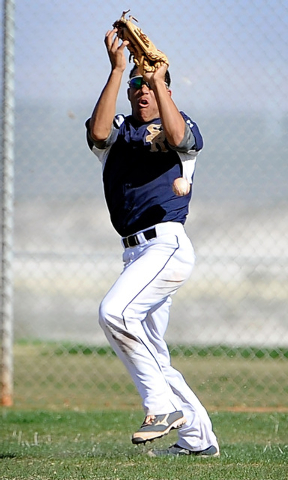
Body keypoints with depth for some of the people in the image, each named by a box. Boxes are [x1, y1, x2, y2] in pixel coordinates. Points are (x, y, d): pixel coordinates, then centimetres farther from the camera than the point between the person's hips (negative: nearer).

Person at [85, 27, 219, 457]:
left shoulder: (184, 127, 5)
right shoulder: (118, 132, 16)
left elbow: (177, 137, -21)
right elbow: (98, 132, -10)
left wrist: (158, 78, -20)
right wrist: (117, 70, -14)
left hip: (167, 244, -7)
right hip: (136, 253, 7)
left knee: (114, 311, -28)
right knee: (153, 359, 9)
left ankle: (163, 406, -22)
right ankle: (198, 438, 17)